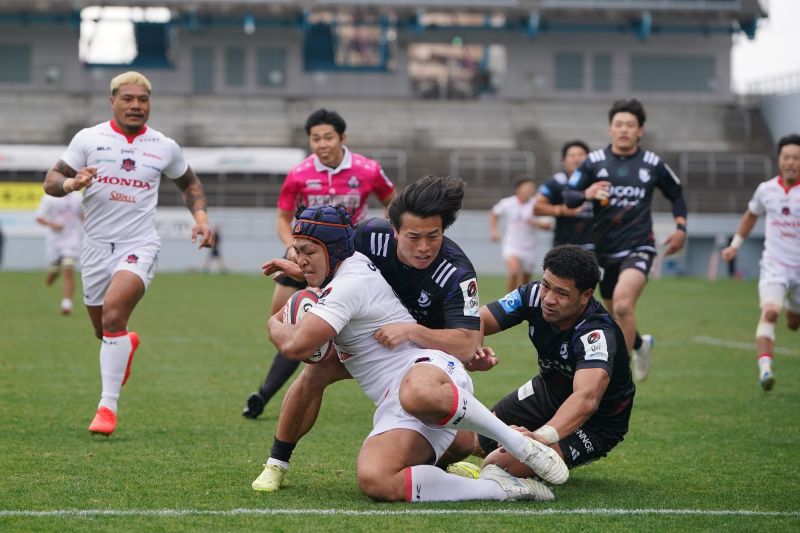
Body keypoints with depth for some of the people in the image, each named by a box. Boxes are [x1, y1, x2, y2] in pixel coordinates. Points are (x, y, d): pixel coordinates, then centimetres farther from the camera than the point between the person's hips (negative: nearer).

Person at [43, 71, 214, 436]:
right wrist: (71, 183, -22)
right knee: (105, 332, 13)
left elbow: (189, 183, 22)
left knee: (113, 313, -26)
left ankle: (108, 407, -22)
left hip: (139, 245, -2)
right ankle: (127, 345, 53)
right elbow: (51, 181, 0)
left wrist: (200, 216, 5)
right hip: (96, 245, 2)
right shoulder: (88, 139, 1)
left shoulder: (164, 147, 5)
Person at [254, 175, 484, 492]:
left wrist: (411, 331, -53)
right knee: (317, 371, -25)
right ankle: (276, 465, -7)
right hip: (366, 332, 2)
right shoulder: (371, 236, -23)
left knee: (462, 442, -18)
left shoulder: (457, 273, -33)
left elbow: (468, 344, -43)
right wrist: (302, 269, -12)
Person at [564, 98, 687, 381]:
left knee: (623, 304, -27)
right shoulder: (594, 162, 0)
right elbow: (568, 197, -4)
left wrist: (681, 227, 5)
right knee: (616, 315, 16)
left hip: (638, 248, -3)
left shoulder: (653, 164, 1)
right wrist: (586, 194, -25)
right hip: (604, 250, 3)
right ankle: (641, 345, 49)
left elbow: (676, 194, 17)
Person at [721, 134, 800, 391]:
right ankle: (765, 367, -32)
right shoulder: (766, 189, 0)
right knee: (769, 312, -23)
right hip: (774, 264, 0)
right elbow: (751, 215, 20)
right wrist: (735, 244, 22)